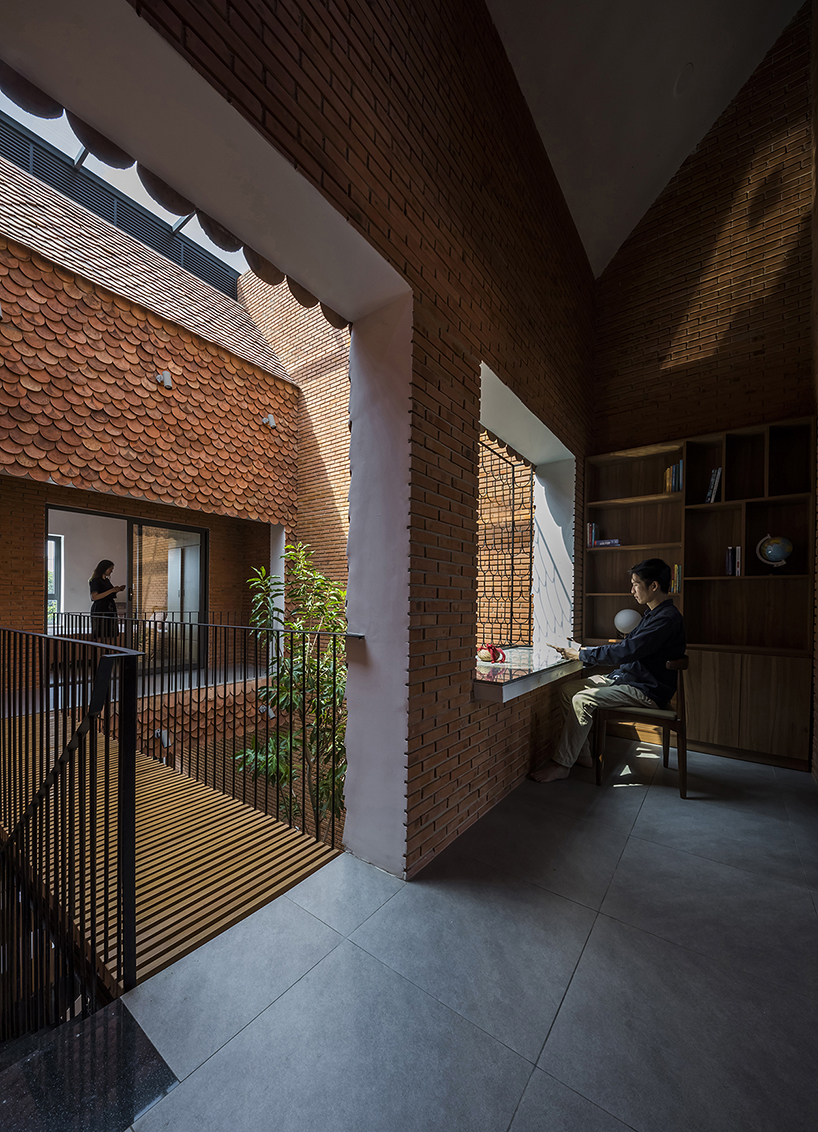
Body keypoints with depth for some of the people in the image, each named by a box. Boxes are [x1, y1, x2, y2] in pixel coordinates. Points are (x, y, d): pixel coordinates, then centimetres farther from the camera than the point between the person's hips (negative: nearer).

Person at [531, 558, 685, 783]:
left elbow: (626, 652, -28)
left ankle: (561, 764, -12)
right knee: (568, 688, 0)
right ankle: (582, 754, 7)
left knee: (583, 700, -24)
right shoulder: (654, 614, 14)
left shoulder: (667, 618, -20)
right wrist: (583, 649, 9)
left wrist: (580, 655, -21)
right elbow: (627, 644, 19)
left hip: (647, 690, -10)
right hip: (624, 677, 10)